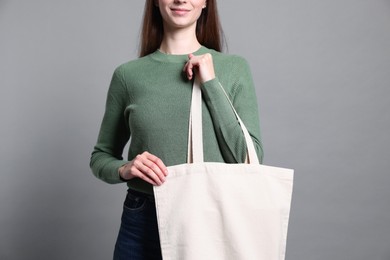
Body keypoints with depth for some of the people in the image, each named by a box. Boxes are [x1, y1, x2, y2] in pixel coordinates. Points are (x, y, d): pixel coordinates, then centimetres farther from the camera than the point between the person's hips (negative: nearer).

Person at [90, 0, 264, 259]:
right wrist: (124, 169, -13)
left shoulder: (234, 67, -2)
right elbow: (101, 156, 8)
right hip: (142, 225, 1)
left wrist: (211, 83, -12)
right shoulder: (128, 74, -1)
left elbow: (250, 159, -8)